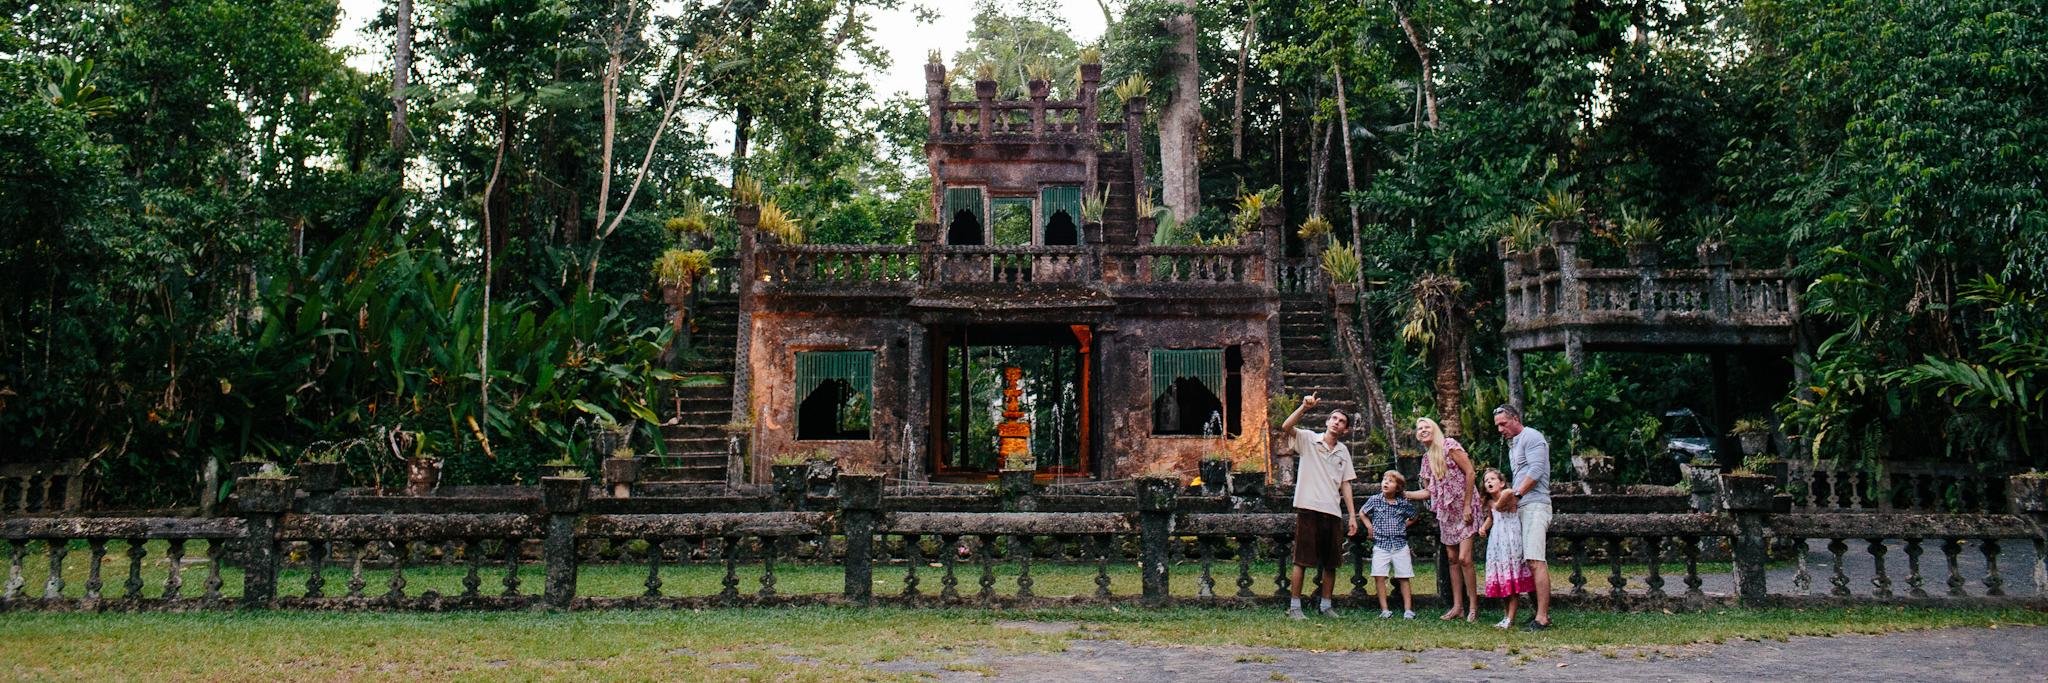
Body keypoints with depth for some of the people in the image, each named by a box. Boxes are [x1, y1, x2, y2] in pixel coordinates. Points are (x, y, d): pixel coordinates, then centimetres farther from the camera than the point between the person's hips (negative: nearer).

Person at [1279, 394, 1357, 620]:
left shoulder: (1343, 451, 15)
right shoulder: (1308, 439, 1)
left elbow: (1345, 484, 15)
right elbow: (1286, 427, -17)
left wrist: (1352, 515, 9)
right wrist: (1304, 408, -29)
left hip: (1333, 512, 5)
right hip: (1309, 508, -5)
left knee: (1330, 563, 9)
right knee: (1302, 560, -2)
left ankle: (1325, 605, 22)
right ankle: (1294, 606, 4)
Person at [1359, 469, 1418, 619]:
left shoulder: (1404, 503, 0)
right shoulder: (1375, 500, -1)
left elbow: (1413, 517, 18)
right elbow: (1362, 513, 14)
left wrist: (1403, 526, 6)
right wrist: (1369, 526, 3)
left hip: (1400, 545, 1)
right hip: (1381, 545, -1)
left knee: (1404, 578, 2)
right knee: (1379, 577, -10)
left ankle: (1408, 609, 7)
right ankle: (1384, 609, -4)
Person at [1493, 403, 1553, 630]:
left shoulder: (1531, 437, -4)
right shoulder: (1513, 444, 25)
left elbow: (1536, 471, -15)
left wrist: (1516, 494, -12)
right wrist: (1512, 492, 9)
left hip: (1535, 504, -10)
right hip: (1521, 507, 10)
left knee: (1536, 561, -15)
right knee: (1534, 561, 8)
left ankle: (1542, 618, -18)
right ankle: (1542, 612, 11)